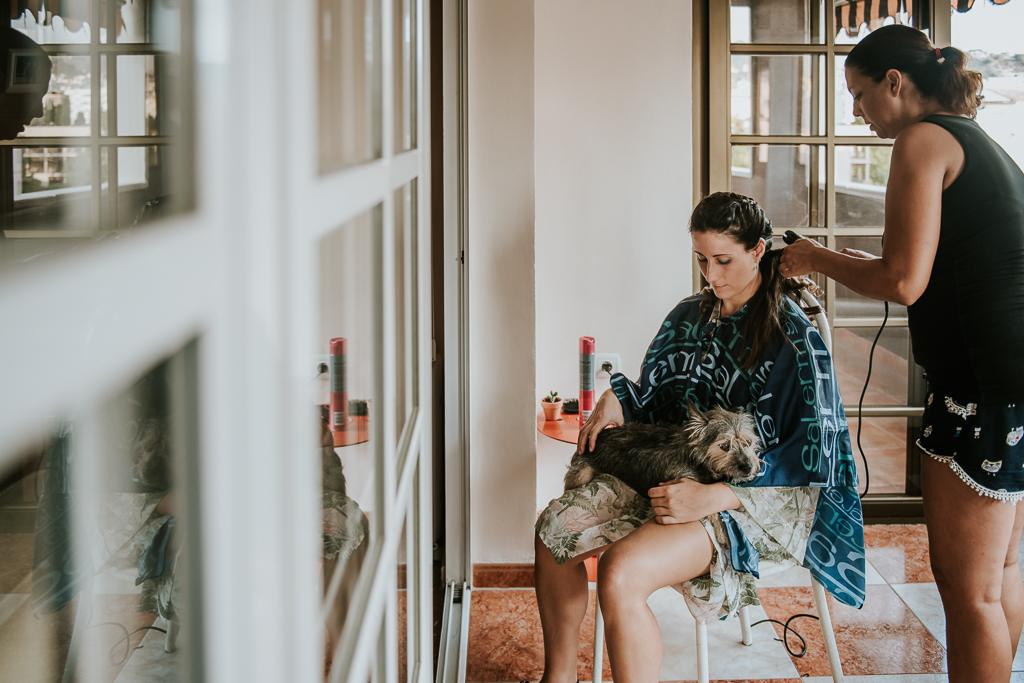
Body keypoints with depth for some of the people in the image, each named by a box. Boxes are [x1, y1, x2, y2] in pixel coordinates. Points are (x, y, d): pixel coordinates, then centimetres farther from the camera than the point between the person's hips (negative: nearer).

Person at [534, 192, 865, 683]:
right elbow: (656, 399, 24)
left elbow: (813, 456, -18)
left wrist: (712, 496, -27)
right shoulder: (688, 317, 11)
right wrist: (618, 399, -2)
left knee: (622, 572, -30)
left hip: (755, 496, -8)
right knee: (553, 527, -3)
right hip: (674, 473, 8)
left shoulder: (795, 338, -12)